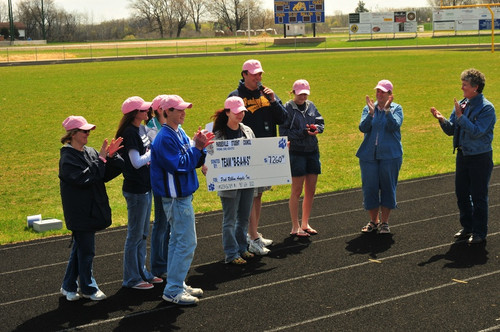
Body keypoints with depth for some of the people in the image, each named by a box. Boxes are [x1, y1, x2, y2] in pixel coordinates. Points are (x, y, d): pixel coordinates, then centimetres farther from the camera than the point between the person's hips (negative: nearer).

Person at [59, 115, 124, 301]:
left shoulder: (90, 152, 9)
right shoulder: (68, 158, -15)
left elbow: (105, 175, 6)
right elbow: (84, 178, -25)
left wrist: (111, 156, -10)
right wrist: (101, 159, -22)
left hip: (92, 210, 8)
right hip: (80, 213, -8)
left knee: (80, 248, 15)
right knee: (86, 251, 0)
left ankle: (68, 287, 26)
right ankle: (88, 288, 14)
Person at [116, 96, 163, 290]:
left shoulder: (141, 129, 9)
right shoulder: (129, 133, -18)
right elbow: (137, 162, -22)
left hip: (145, 187, 9)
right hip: (135, 189, -9)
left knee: (143, 233, 17)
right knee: (135, 235, 0)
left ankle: (141, 272, 28)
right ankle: (131, 279, 9)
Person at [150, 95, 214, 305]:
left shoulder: (179, 133, 11)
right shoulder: (165, 138, -19)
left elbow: (194, 162, 12)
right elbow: (179, 165, -24)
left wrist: (200, 147, -5)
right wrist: (197, 147, -19)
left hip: (182, 195, 10)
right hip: (176, 198, -10)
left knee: (178, 241, 16)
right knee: (187, 243, -8)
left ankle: (176, 285, 25)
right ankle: (173, 290, -3)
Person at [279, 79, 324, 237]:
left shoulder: (311, 106, 10)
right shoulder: (288, 108, -7)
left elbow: (321, 122, 10)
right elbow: (283, 132, -11)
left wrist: (316, 128, -12)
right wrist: (303, 132, -21)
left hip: (313, 152, 6)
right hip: (296, 152, -6)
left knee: (311, 190, 9)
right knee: (297, 191, -1)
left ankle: (305, 224, 21)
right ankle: (295, 227, 6)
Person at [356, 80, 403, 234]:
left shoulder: (396, 108, 3)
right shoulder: (368, 108, 7)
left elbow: (395, 126, -14)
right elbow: (363, 128, -7)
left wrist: (387, 110, -23)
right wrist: (371, 113, -20)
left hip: (390, 155, -2)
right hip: (369, 154, 2)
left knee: (388, 187, 2)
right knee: (370, 187, 4)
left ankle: (384, 222, 13)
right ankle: (374, 221, 18)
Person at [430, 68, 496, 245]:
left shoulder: (486, 108, -14)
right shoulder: (461, 105, 7)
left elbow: (477, 131, -24)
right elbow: (451, 130, 8)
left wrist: (460, 117, -27)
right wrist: (442, 120, -9)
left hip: (480, 158, -7)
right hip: (462, 155, 7)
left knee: (479, 196, 1)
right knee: (461, 193, 13)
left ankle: (480, 232, 12)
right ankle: (467, 227, 28)